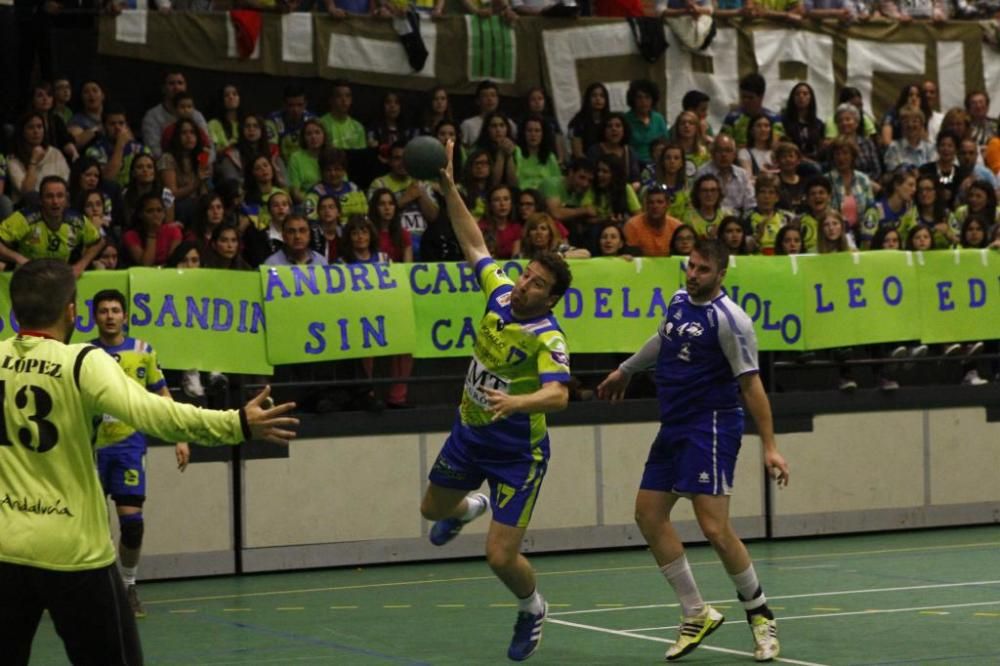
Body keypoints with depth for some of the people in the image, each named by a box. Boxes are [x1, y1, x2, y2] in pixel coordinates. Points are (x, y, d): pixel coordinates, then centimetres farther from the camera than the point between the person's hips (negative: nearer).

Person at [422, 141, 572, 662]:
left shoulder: (548, 338, -27)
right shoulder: (500, 291, -9)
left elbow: (558, 395, -42)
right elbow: (473, 241, 3)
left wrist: (516, 402, -60)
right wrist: (448, 185, -4)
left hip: (517, 452, -7)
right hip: (469, 432, 7)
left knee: (501, 558, -9)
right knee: (433, 508, 28)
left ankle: (532, 609, 25)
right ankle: (471, 509, 65)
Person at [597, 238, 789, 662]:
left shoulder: (730, 320, -15)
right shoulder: (679, 301, 8)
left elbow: (751, 384, -15)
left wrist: (770, 446, -18)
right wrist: (625, 371, 42)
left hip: (711, 427, -8)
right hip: (674, 426, 8)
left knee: (714, 527, -14)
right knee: (648, 515, 5)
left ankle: (759, 614, 7)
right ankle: (696, 615, 12)